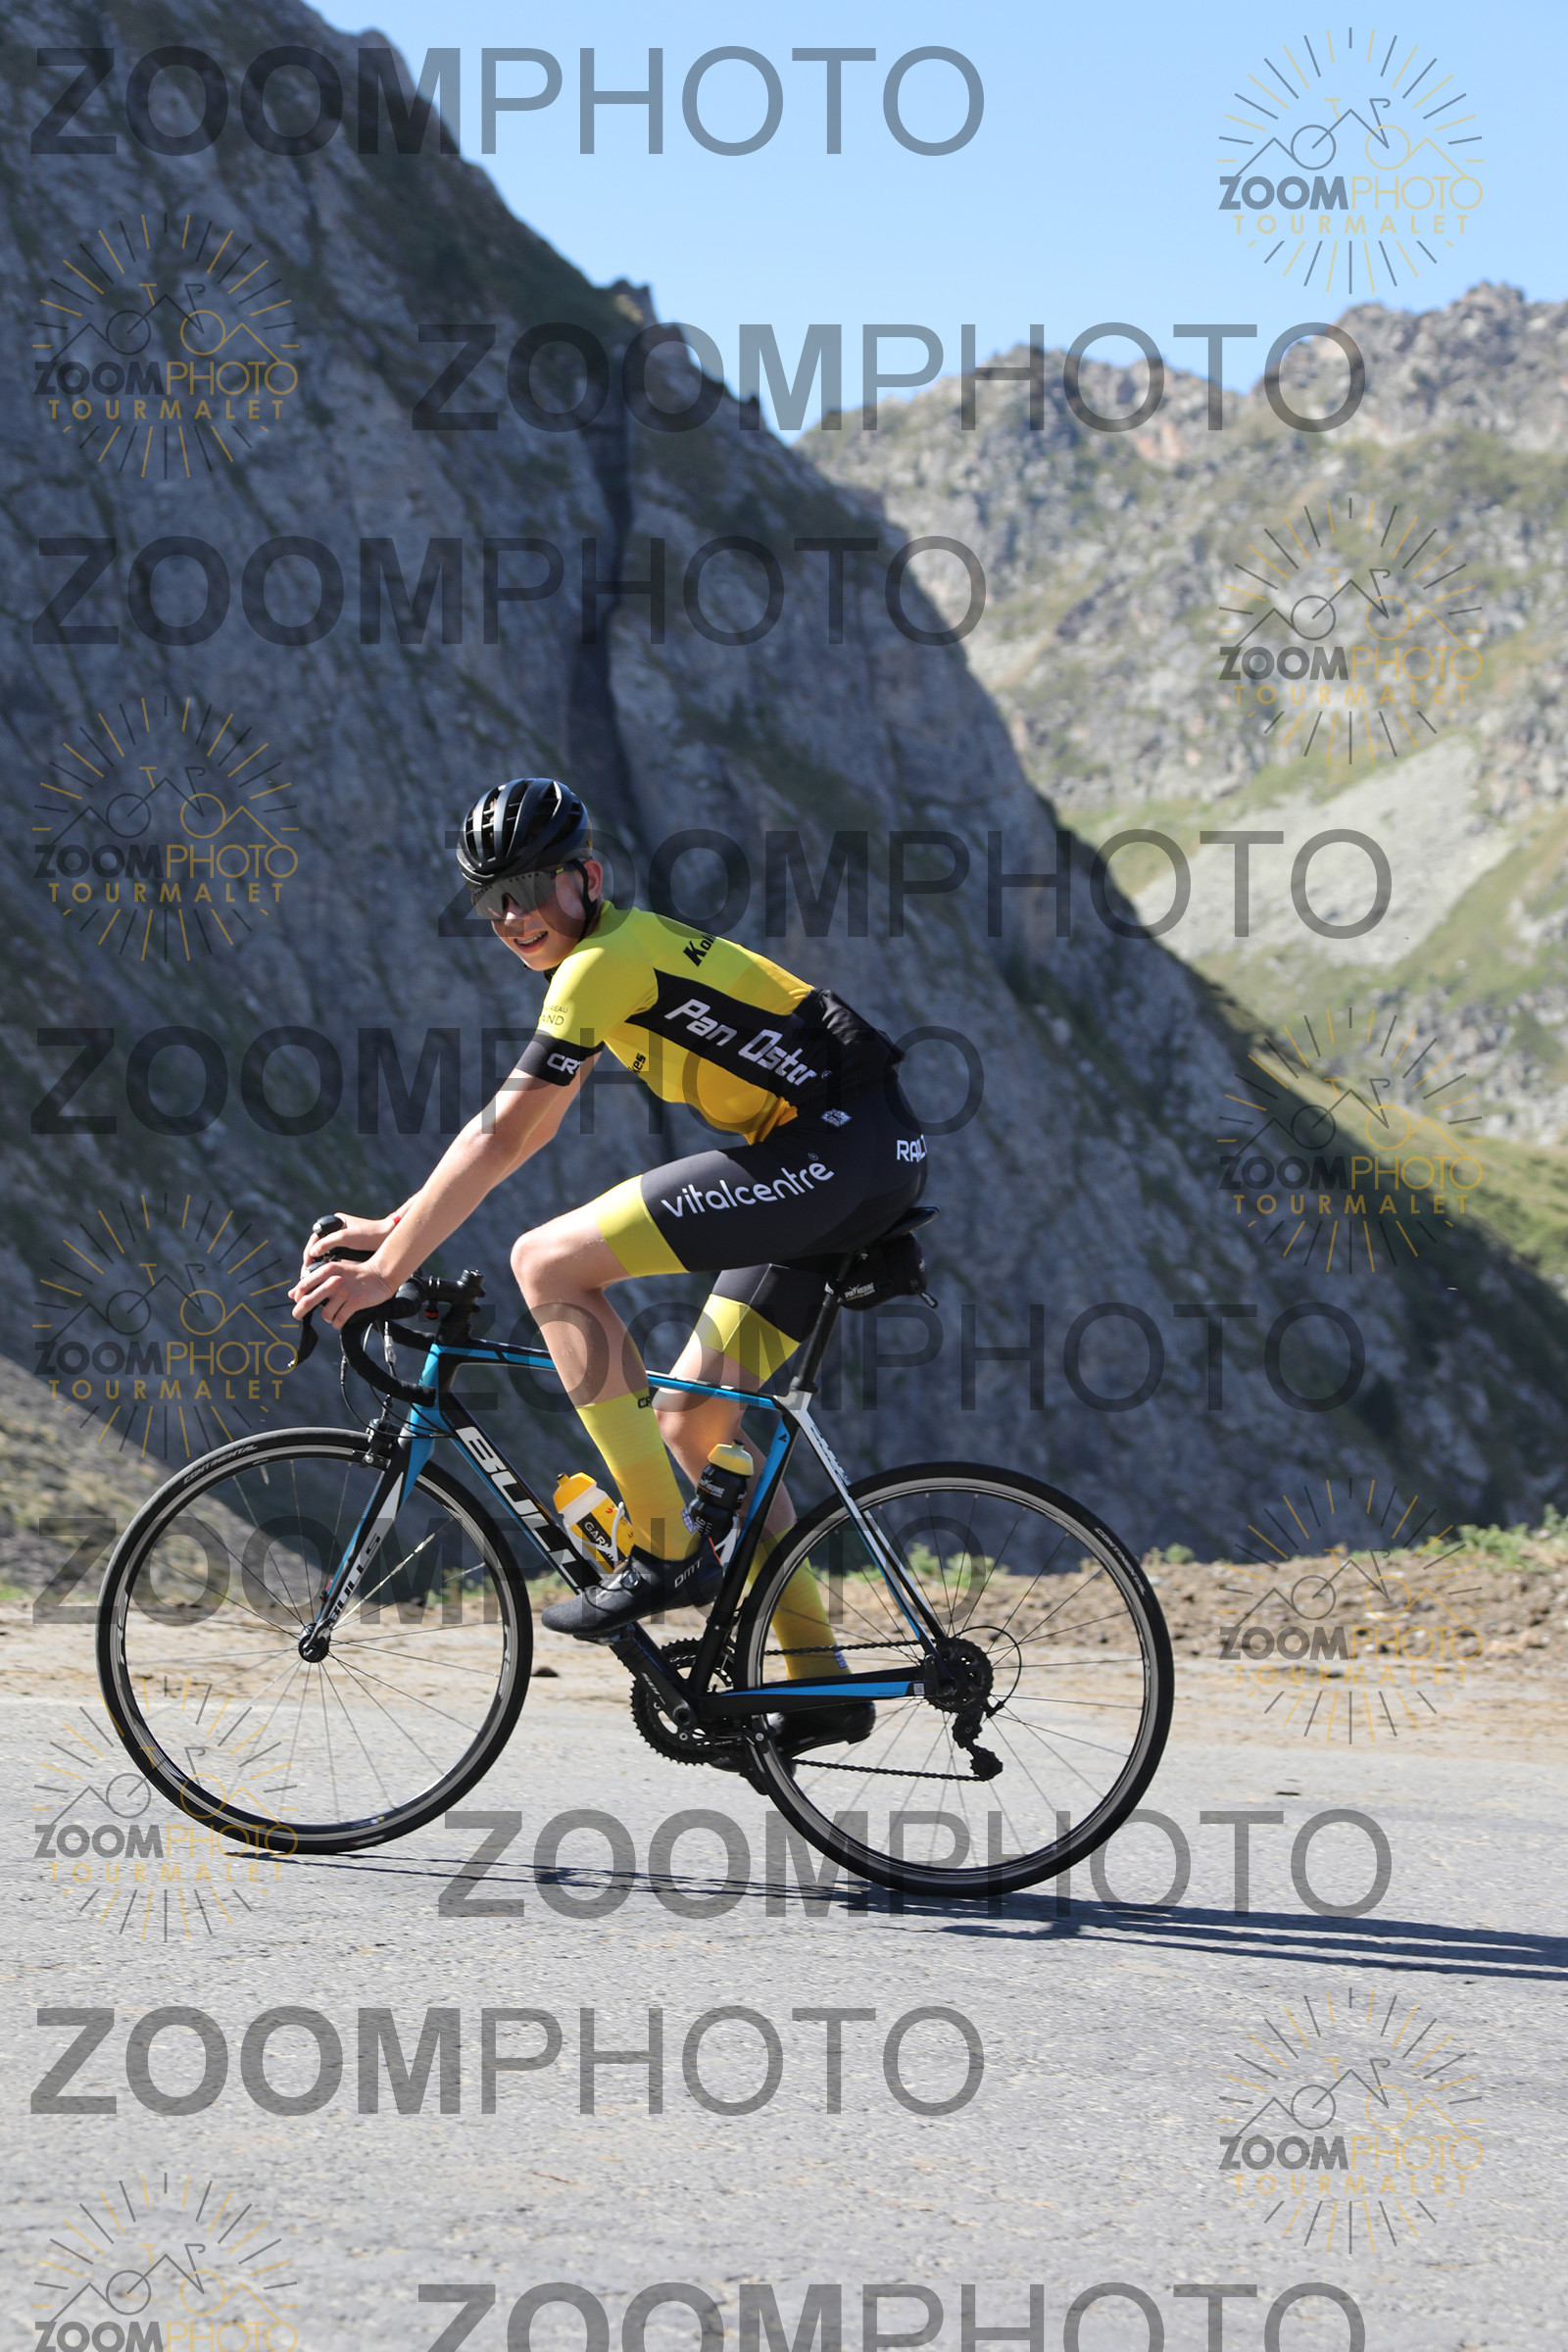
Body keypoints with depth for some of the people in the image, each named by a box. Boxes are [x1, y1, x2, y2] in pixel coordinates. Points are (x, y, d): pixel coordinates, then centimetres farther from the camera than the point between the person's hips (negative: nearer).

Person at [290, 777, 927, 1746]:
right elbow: (523, 1130, 26)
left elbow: (499, 1138, -13)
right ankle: (818, 1678, 13)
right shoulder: (630, 945, 21)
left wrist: (387, 1271, -11)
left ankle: (665, 1552, -12)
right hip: (881, 1160, 10)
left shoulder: (604, 964, -10)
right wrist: (397, 1226, 22)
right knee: (694, 1420, 12)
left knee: (549, 1260, -13)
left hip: (837, 1147, -10)